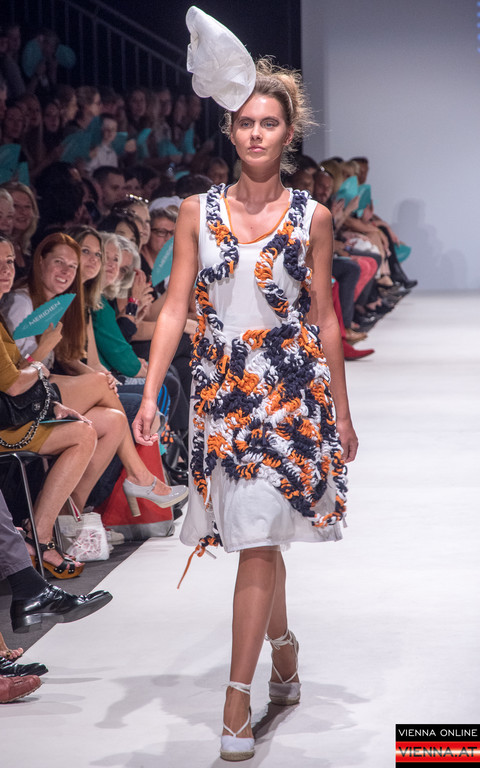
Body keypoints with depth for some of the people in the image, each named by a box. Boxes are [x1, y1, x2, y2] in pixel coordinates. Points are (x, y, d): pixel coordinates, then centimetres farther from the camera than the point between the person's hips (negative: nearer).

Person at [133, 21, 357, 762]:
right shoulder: (198, 212, 2)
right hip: (219, 390, 2)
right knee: (254, 537, 11)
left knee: (257, 541, -8)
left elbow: (324, 318, 4)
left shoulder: (311, 218, -1)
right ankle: (283, 642, 37)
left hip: (289, 392, -2)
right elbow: (176, 307, 1)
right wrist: (149, 393, -7)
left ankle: (239, 695, -2)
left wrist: (341, 411, 7)